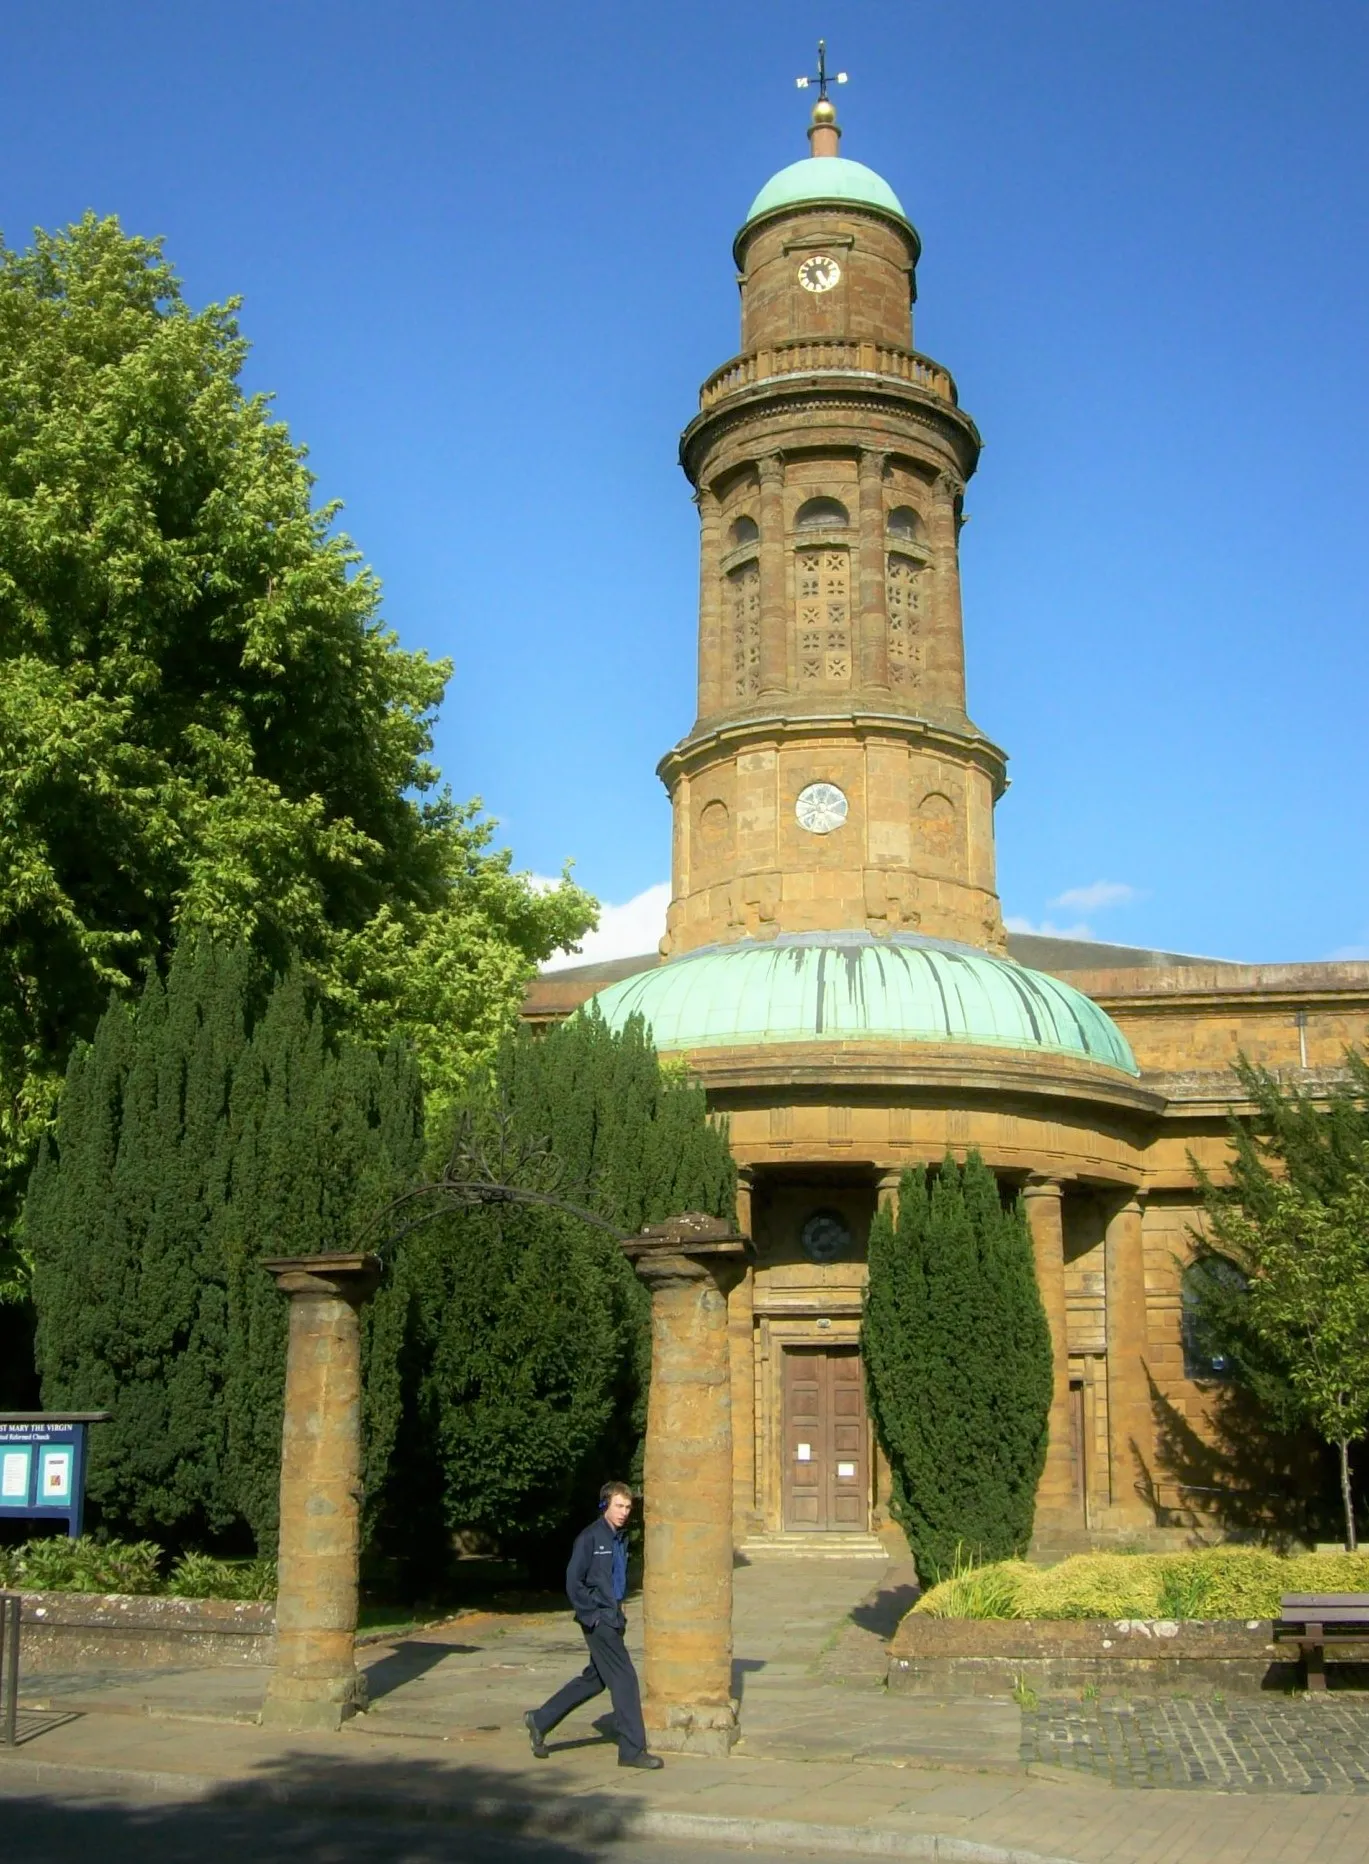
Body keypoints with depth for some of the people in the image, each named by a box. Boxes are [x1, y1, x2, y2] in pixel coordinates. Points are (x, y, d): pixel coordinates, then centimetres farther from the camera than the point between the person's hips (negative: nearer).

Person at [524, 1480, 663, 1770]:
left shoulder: (621, 1539, 11)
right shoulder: (590, 1538, -13)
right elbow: (573, 1581, -14)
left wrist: (619, 1612, 14)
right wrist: (592, 1615, -15)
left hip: (613, 1618, 9)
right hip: (598, 1620, -9)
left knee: (593, 1679, 16)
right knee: (624, 1679, -8)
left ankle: (540, 1720, 27)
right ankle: (633, 1750, -1)